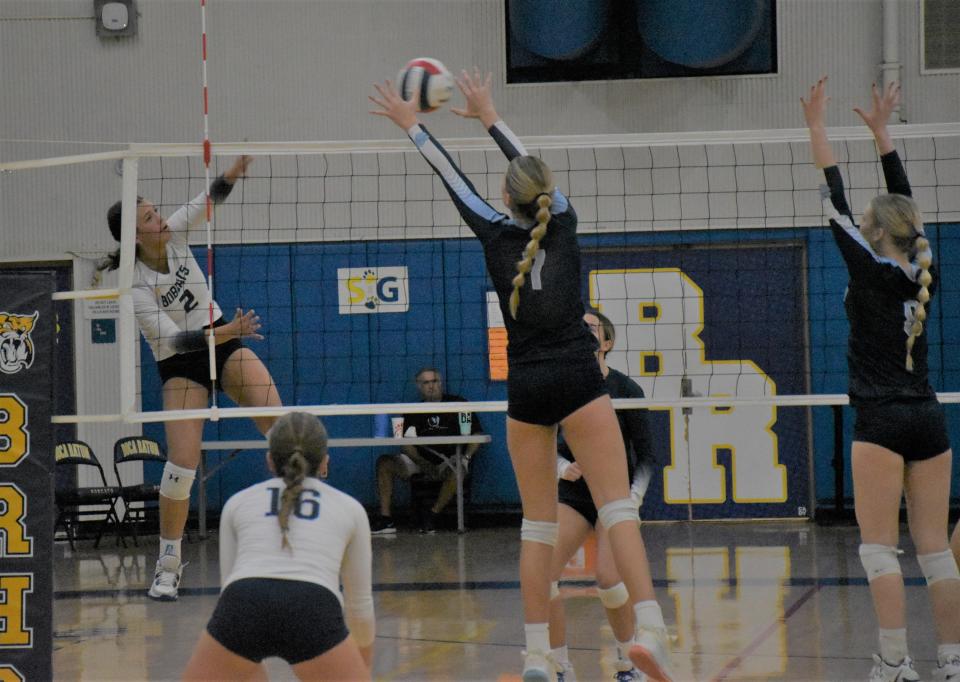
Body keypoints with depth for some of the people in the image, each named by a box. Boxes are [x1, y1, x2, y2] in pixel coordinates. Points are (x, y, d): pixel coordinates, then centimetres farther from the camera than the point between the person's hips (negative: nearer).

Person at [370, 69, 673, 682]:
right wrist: (489, 117, 33)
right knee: (618, 506, -9)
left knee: (538, 523, 7)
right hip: (578, 380, -1)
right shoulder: (563, 224, 3)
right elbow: (532, 167, 19)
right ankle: (649, 631, -25)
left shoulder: (498, 237, 1)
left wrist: (414, 127, 27)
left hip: (526, 390, 1)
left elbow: (456, 183, 14)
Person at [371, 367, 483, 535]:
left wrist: (466, 457, -12)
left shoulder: (458, 404, 10)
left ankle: (433, 515, -24)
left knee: (456, 470, -39)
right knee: (384, 463, -17)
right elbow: (406, 444, 5)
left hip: (449, 460, -3)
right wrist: (421, 462, -14)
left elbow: (476, 434, 6)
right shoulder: (414, 412, 17)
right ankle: (386, 519, -22)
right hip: (421, 459, 3)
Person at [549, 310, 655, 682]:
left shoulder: (626, 390, -10)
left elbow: (646, 457, -7)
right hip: (573, 493, 3)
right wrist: (563, 467, -16)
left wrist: (633, 497, -20)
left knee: (609, 579, -23)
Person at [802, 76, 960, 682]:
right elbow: (905, 205, 19)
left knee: (879, 547, -5)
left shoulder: (871, 271, -7)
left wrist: (817, 128, 4)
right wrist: (881, 131, 26)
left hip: (882, 421, -6)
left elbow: (836, 205, -2)